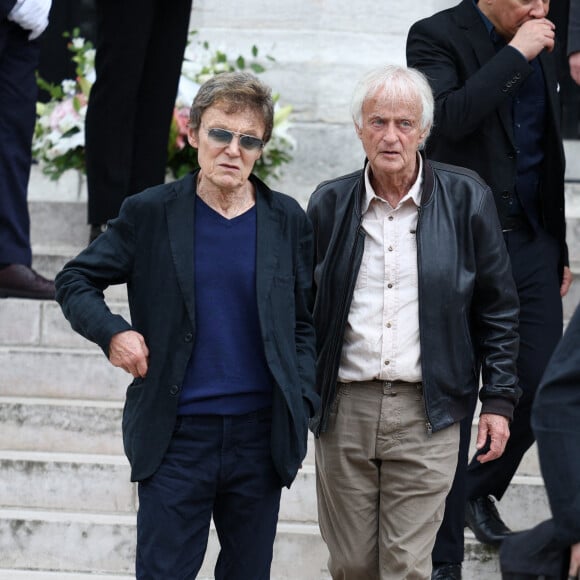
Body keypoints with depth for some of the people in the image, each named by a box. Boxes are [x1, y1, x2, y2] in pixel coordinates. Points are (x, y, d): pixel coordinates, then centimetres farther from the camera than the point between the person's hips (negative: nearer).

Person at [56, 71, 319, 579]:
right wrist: (112, 332, -10)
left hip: (260, 437, 2)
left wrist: (301, 407, 0)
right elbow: (75, 281, 8)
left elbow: (305, 323, 11)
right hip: (176, 438, -2)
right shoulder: (150, 213, 0)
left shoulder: (287, 221, 5)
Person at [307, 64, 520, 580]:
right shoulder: (329, 204, 5)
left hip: (426, 414, -2)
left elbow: (498, 308, 4)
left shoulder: (466, 199, 0)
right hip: (343, 407, 2)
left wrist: (499, 400, 1)